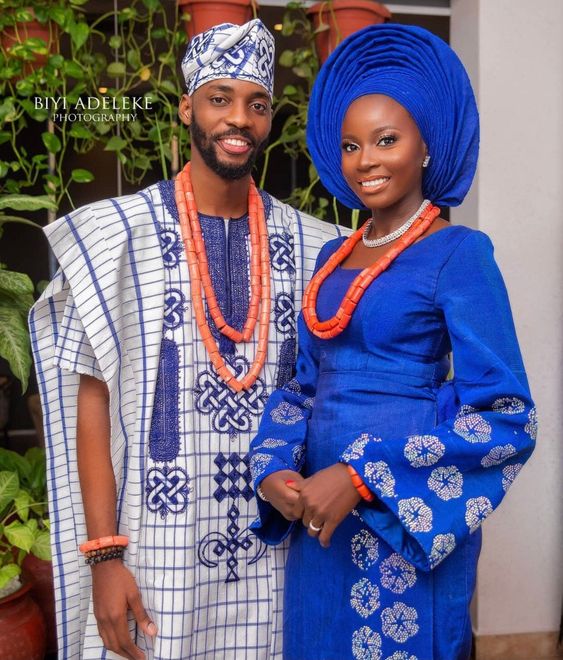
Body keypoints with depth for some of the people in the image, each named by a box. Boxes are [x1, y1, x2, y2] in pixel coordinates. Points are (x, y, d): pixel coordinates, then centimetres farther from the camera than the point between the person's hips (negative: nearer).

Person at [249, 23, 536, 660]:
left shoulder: (457, 252, -10)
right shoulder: (334, 255, 9)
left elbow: (507, 417, -15)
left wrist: (363, 476, -20)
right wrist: (274, 468, -7)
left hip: (406, 520, -6)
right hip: (319, 514, 6)